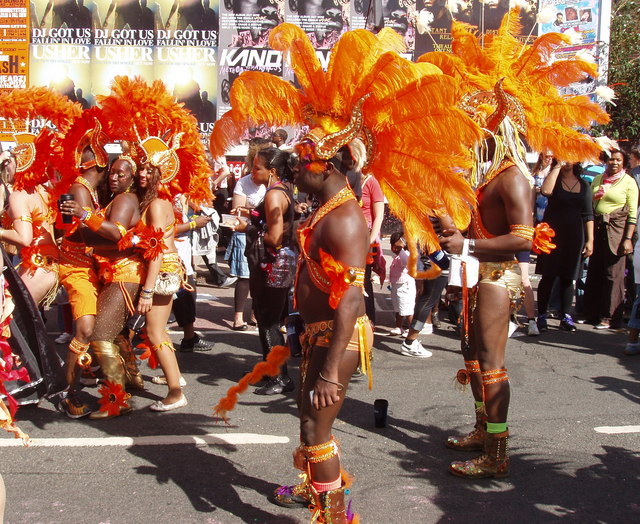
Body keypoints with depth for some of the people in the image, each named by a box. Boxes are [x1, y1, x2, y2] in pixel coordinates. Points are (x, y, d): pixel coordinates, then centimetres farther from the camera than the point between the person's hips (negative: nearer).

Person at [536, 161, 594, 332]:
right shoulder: (554, 179, 1)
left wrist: (590, 240, 1)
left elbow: (588, 215, 8)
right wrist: (558, 166, -18)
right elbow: (546, 191, -25)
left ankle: (565, 317, 14)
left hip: (574, 237, 3)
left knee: (568, 278, 7)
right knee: (548, 276, -1)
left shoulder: (584, 185, 8)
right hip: (553, 235, -3)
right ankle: (541, 316, 6)